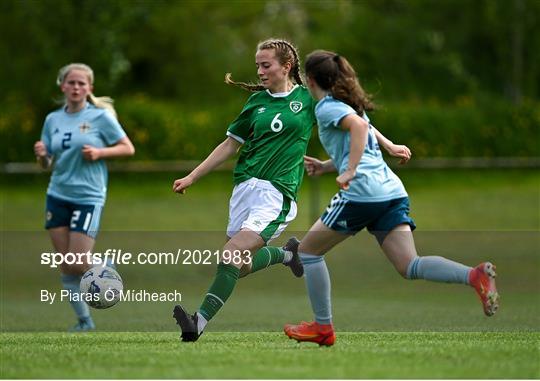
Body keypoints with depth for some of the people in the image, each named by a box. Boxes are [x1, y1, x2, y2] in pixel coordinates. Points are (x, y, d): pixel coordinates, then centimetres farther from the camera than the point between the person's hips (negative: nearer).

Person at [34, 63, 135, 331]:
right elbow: (47, 164, 13)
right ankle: (84, 320, 15)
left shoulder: (100, 116, -5)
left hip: (88, 197, -4)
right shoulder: (53, 120, 8)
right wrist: (42, 155, -10)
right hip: (57, 196, 4)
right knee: (65, 267, 3)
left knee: (78, 264, -11)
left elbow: (128, 148, -1)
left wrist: (99, 152, -16)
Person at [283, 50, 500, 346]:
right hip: (392, 191, 8)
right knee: (409, 266, -4)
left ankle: (322, 327, 10)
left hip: (362, 192, -8)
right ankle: (475, 276, -26)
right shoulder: (351, 105, 26)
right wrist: (326, 166, 34)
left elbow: (359, 125, -20)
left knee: (308, 251, 10)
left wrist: (350, 171, -23)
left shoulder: (326, 107, -1)